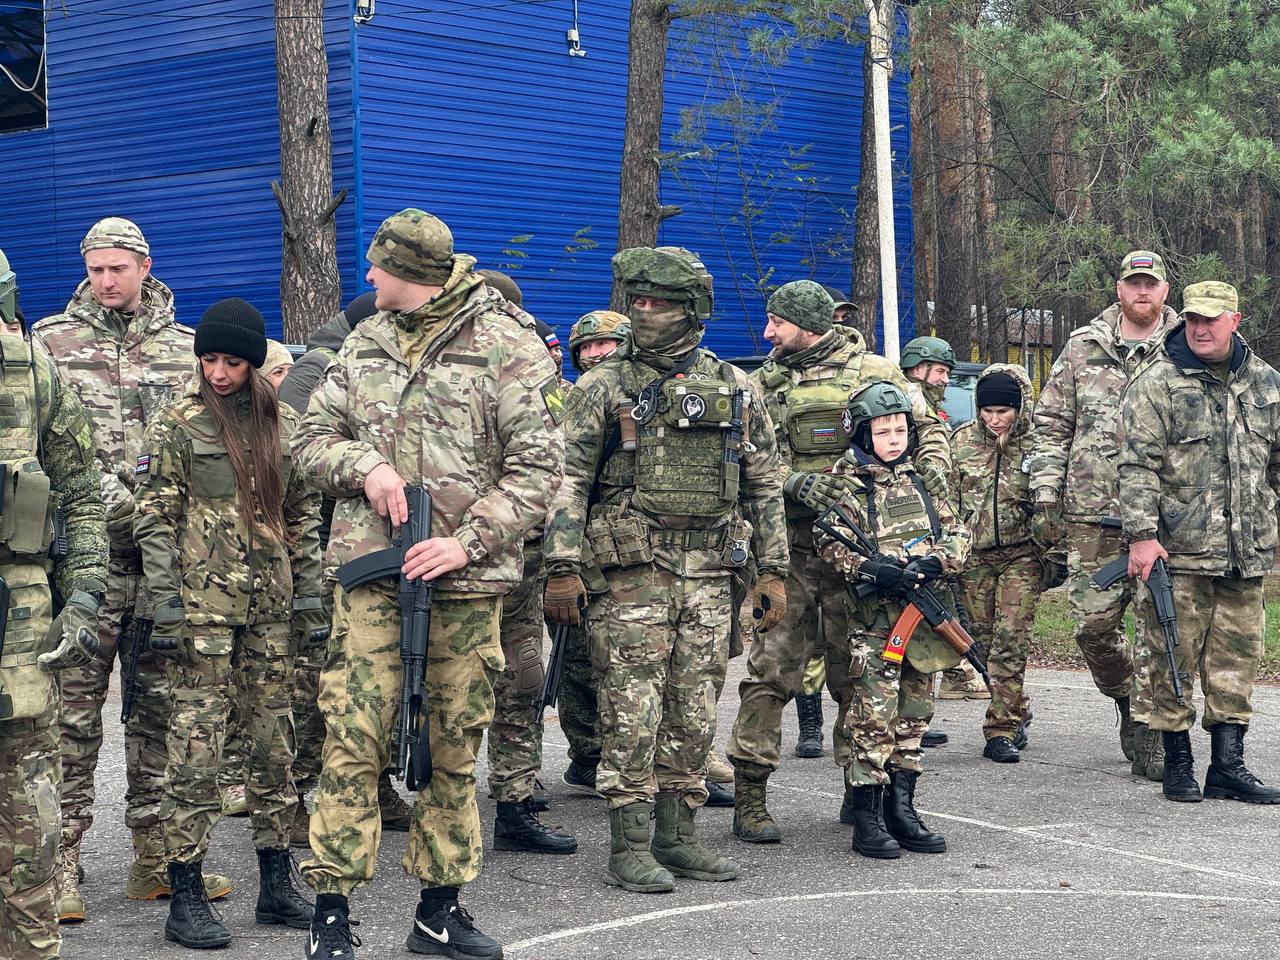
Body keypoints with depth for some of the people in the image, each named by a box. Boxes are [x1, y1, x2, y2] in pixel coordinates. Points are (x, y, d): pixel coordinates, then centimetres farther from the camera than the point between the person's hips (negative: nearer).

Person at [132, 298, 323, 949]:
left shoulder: (282, 423, 10)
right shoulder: (177, 424, -1)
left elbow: (303, 516, 15)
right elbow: (153, 519, -4)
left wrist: (310, 596, 9)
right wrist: (165, 606, -11)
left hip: (270, 603, 4)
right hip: (203, 602, -4)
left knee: (274, 740, 8)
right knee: (197, 743, -5)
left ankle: (277, 884, 18)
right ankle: (186, 898, -1)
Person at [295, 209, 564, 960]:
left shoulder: (508, 345, -1)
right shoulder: (367, 343, 14)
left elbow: (538, 466, -5)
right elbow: (315, 438, 16)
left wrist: (469, 541, -15)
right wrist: (365, 466, -7)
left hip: (466, 578, -2)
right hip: (370, 568, 2)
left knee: (455, 746, 7)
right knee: (354, 741, -5)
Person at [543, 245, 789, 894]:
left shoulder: (736, 390, 10)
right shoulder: (605, 388, 1)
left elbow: (764, 486, 14)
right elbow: (569, 479, -3)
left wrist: (773, 571, 10)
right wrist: (561, 568, -12)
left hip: (711, 577, 3)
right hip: (634, 574, -3)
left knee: (694, 716, 8)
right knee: (633, 715, -4)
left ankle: (675, 838, 18)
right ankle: (629, 849, 2)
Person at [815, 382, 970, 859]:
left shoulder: (918, 481, 12)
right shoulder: (846, 486, -4)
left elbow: (957, 531, 11)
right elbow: (829, 543, -14)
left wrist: (935, 561, -9)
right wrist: (875, 569, -26)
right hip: (873, 617, -6)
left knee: (914, 711, 10)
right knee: (875, 714, -7)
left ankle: (901, 808, 18)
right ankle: (867, 816, -1)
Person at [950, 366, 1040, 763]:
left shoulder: (1037, 445, -2)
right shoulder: (962, 441, 5)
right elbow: (947, 500, 11)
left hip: (1021, 554, -3)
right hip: (973, 555, 3)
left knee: (1010, 639, -10)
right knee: (983, 637, 6)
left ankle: (1001, 730, -6)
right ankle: (1017, 713, 25)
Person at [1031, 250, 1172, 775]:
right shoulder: (1082, 348, 10)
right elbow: (1052, 422, 12)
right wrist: (1046, 490, 3)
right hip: (1092, 514, 1)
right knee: (1093, 620, 1)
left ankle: (1147, 732, 4)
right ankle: (1125, 696, 28)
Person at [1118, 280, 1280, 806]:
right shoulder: (1156, 384, -3)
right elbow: (1137, 465, -8)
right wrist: (1142, 534, -15)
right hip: (1180, 551, -4)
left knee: (1236, 659, 7)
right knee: (1175, 659, -1)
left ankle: (1228, 766, 13)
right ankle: (1177, 764, 10)